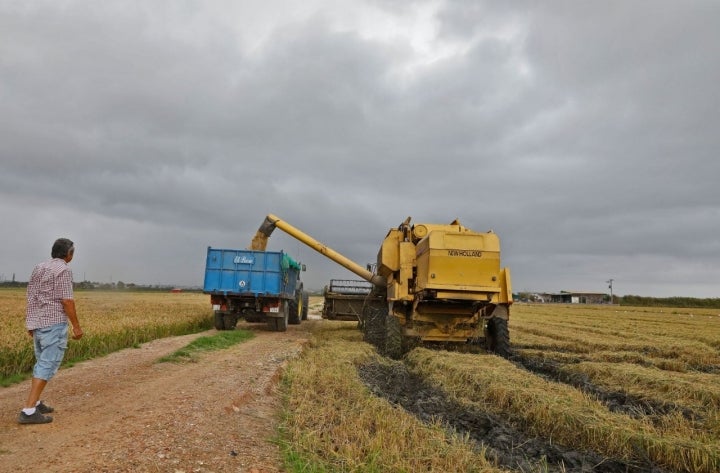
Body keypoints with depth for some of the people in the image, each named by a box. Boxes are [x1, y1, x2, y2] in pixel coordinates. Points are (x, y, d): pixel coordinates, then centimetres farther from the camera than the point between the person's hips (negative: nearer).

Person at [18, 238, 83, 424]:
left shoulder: (39, 268, 13)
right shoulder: (63, 270, -12)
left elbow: (31, 297, 14)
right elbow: (67, 301, -16)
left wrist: (31, 322, 21)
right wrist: (76, 326, -11)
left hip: (37, 323, 9)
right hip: (54, 324, -9)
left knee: (42, 363, 18)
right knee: (47, 366, -6)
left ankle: (35, 403, 24)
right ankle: (28, 411, -8)